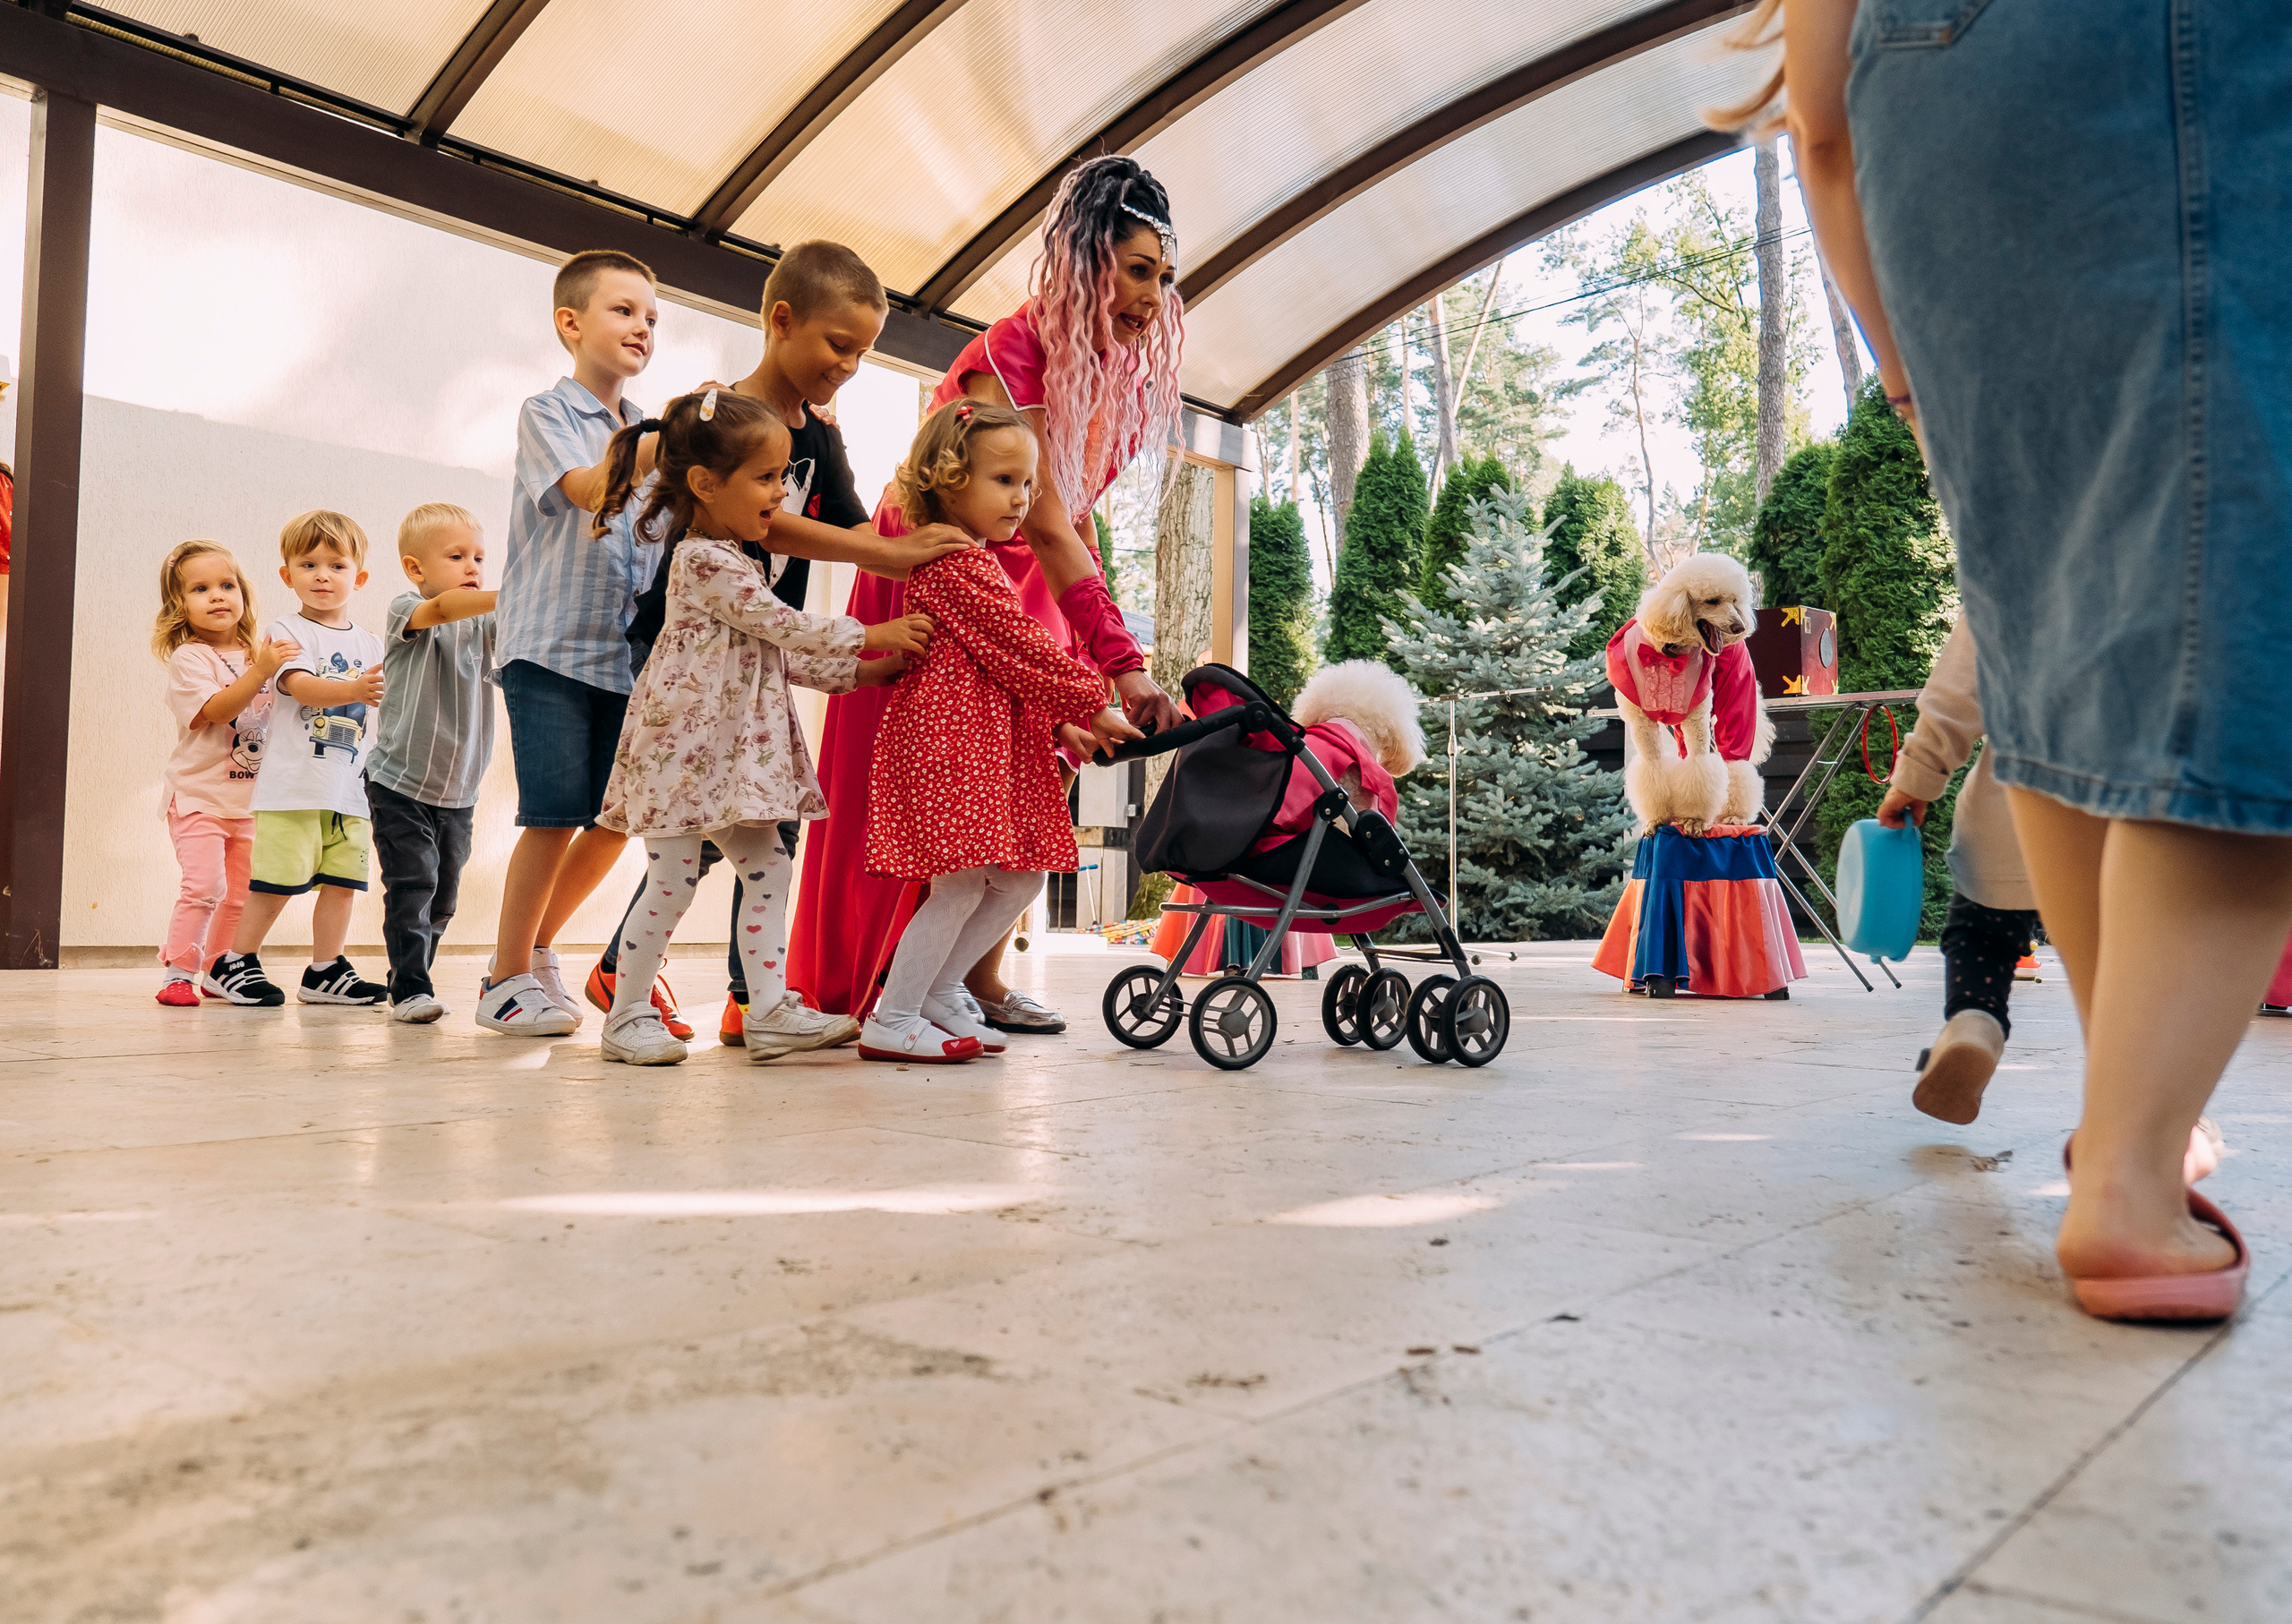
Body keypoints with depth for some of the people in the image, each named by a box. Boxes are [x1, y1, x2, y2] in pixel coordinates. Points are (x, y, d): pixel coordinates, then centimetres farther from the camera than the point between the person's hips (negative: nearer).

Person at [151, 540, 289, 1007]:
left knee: (241, 893, 10)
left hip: (249, 797, 6)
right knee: (204, 884, -17)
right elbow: (213, 711, -23)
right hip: (199, 795, -6)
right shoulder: (188, 658, -9)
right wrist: (259, 672, -30)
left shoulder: (259, 651, 9)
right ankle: (178, 972, -6)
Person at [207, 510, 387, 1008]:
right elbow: (300, 686, -19)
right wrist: (352, 690, -35)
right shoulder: (286, 633, -1)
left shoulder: (370, 644, 16)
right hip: (294, 781, -5)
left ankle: (324, 972, 16)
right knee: (277, 878, -5)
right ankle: (234, 963, 11)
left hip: (350, 784, 5)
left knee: (342, 880, 6)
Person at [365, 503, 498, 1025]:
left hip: (459, 791, 5)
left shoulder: (484, 623, 5)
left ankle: (414, 974, 26)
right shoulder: (406, 610, -9)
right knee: (411, 885, -10)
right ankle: (409, 988, -3)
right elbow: (442, 608, -29)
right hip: (400, 785, -5)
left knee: (444, 894, 10)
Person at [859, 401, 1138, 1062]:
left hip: (996, 744, 11)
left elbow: (1010, 665, 21)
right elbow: (1024, 653, -15)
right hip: (951, 741, -11)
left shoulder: (974, 563, 21)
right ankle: (893, 1021, 2)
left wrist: (1059, 724, 12)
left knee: (1020, 878, 12)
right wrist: (1091, 705, -9)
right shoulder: (961, 568, -13)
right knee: (961, 885, -9)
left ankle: (939, 990, 24)